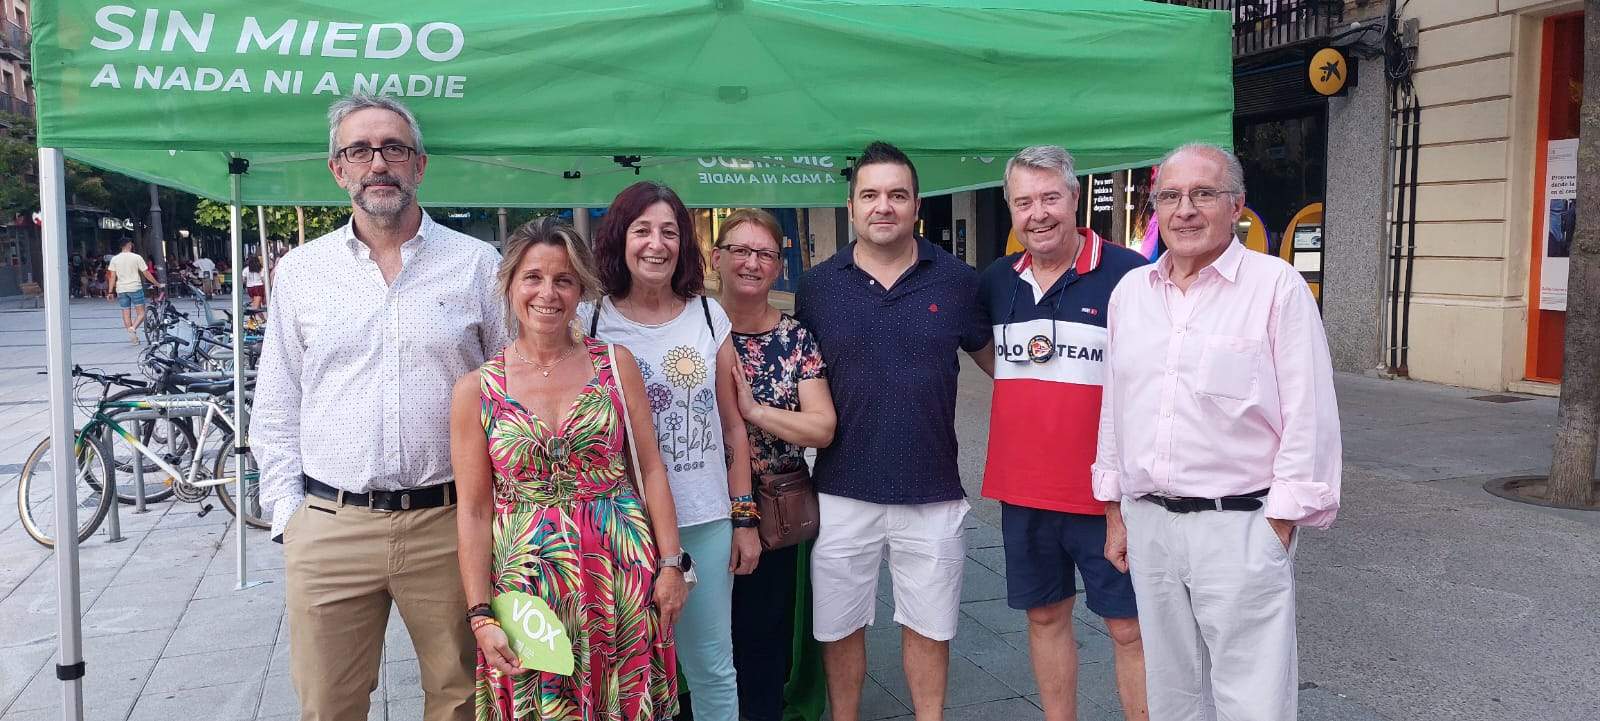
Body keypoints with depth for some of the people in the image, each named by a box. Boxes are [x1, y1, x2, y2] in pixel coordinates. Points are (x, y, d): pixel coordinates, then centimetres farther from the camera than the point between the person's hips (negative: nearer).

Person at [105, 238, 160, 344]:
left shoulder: (115, 259, 3)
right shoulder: (136, 257, -5)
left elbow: (112, 277, 0)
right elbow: (146, 274, -4)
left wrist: (110, 292, 3)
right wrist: (157, 284, 7)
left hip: (121, 290, 3)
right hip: (135, 288, -3)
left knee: (126, 314, 9)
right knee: (141, 313, 2)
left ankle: (134, 338, 10)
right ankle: (133, 328, -24)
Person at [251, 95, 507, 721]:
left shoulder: (477, 264, 3)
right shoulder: (301, 271, 8)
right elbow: (276, 408, 12)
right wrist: (287, 513, 4)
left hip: (449, 523, -1)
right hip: (328, 528, 1)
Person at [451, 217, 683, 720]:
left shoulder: (616, 364, 1)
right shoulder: (476, 390, -1)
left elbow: (651, 469, 2)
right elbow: (474, 511, -1)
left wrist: (671, 564, -2)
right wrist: (481, 617, -5)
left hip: (623, 575, 1)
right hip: (529, 580, 0)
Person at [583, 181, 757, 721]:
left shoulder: (708, 316, 4)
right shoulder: (591, 322, -2)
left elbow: (733, 427, 7)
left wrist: (744, 520, 5)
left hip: (706, 522, 2)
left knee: (712, 668, 10)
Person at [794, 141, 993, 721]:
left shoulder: (957, 281, -1)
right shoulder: (817, 286, 1)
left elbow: (998, 363, 9)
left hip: (932, 492, 0)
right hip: (842, 492, 1)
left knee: (929, 625, 14)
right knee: (838, 625, 13)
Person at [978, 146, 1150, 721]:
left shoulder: (1128, 275, -10)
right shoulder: (996, 282, 6)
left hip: (1106, 494, -5)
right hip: (1022, 491, 5)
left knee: (1128, 628, 4)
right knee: (1044, 616, 16)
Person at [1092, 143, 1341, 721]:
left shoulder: (1278, 286, -7)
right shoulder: (1129, 291, 10)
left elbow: (1308, 419, -8)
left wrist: (1279, 527, -10)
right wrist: (1114, 513, 15)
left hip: (1240, 525, -5)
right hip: (1148, 523, 5)